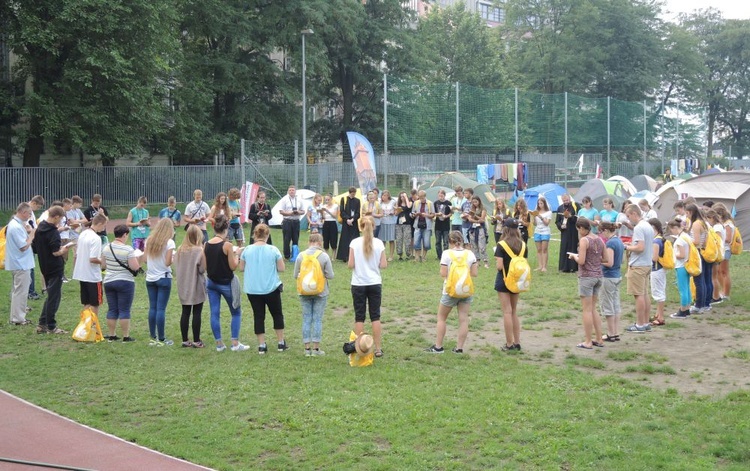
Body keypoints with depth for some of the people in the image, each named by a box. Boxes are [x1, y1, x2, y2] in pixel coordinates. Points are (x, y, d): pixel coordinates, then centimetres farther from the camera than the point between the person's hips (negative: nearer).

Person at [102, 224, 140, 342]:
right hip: (125, 282, -5)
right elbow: (135, 267, -17)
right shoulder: (128, 249, -17)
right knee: (124, 310, 0)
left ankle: (111, 335, 16)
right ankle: (126, 336, 3)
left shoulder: (106, 248, 2)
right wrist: (137, 259, 1)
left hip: (108, 282, 5)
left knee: (112, 309, 12)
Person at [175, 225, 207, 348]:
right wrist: (204, 255, -2)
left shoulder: (180, 250, 1)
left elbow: (176, 266, 8)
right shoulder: (199, 251, -15)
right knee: (197, 313, 2)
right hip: (196, 286, -5)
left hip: (183, 286, 5)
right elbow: (202, 269, -13)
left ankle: (185, 340, 13)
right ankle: (196, 341, 5)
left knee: (185, 312, 10)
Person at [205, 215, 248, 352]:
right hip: (226, 283, -4)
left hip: (211, 282, 4)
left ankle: (219, 343, 10)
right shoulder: (227, 245, -16)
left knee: (215, 313, 8)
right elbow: (233, 266, -15)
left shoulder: (206, 245, -2)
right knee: (236, 312, 10)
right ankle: (235, 343, 6)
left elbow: (205, 266, 4)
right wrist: (238, 254, 0)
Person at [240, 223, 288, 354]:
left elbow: (241, 268, 3)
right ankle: (281, 343, 20)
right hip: (271, 288, -1)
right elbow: (281, 268, -7)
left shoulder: (247, 250, -5)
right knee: (277, 314, 15)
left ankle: (261, 345, 8)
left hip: (252, 290, 1)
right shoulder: (273, 250, -10)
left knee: (258, 316, 9)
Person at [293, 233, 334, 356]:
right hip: (320, 292, -2)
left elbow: (296, 275, 0)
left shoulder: (301, 256, -3)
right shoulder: (324, 256, -9)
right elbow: (330, 275, -9)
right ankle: (316, 348, 5)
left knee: (306, 320, 8)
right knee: (318, 320, 4)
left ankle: (307, 348, 10)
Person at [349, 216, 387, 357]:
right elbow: (383, 265, -4)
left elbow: (350, 265, -10)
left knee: (359, 317, 6)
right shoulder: (379, 243, -4)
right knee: (375, 317, 8)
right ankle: (378, 349, 9)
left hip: (358, 284, -1)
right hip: (375, 283, 1)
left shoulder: (354, 243, -8)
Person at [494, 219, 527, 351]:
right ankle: (517, 342, 16)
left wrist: (496, 260, 1)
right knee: (514, 311, 16)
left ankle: (509, 344, 3)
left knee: (507, 312, 0)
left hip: (504, 280, -5)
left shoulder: (501, 246, -15)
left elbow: (499, 266, -19)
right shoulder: (523, 246, 0)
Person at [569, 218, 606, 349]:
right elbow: (605, 259, 13)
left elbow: (581, 261, -19)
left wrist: (574, 256, 0)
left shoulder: (584, 240, -14)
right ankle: (599, 339, 18)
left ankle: (588, 342, 3)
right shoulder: (599, 240, 7)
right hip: (598, 276, 7)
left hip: (586, 276, -7)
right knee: (593, 309, 17)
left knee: (587, 310, 0)